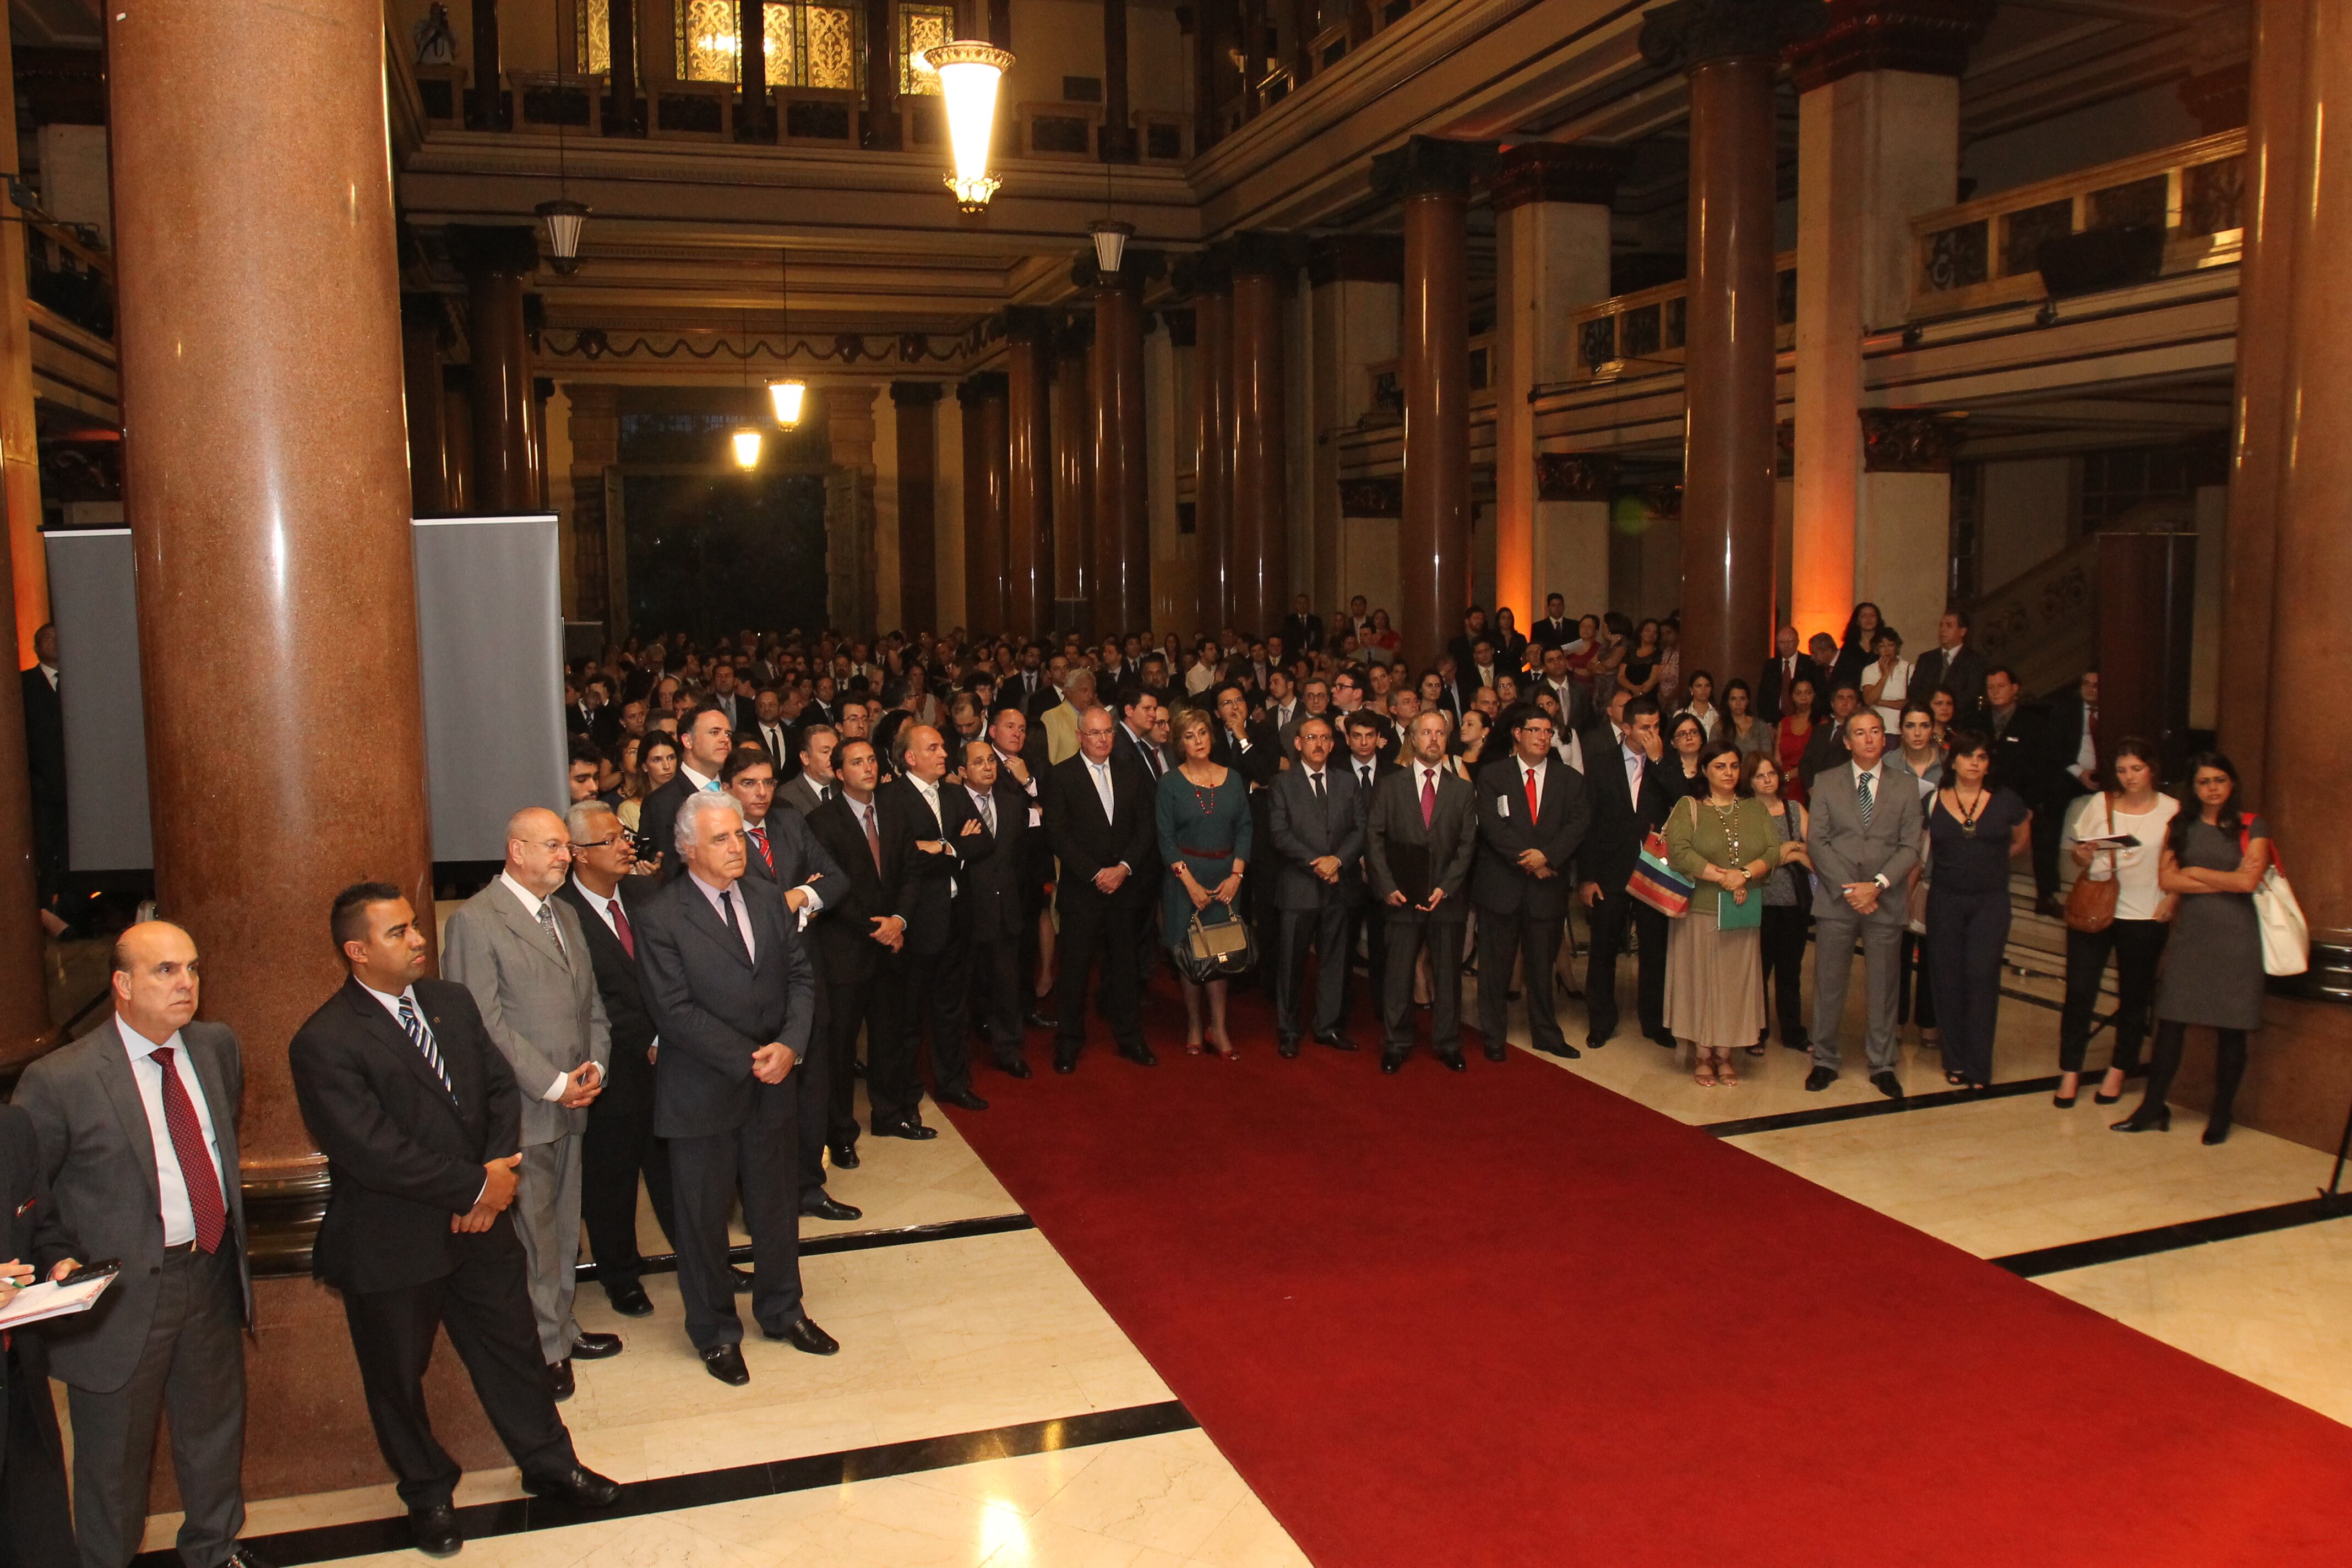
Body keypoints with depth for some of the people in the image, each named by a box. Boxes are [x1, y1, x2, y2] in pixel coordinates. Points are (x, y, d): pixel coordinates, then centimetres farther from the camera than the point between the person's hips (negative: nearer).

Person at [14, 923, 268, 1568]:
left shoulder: (217, 1046, 0)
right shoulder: (60, 1080, -19)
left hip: (212, 1271, 6)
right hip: (124, 1293, -5)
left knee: (217, 1426, 24)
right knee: (115, 1454, 13)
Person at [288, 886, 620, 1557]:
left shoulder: (452, 1002, 3)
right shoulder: (324, 1043, -19)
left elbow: (501, 1087, 5)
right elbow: (374, 1151, -25)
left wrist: (500, 1172, -12)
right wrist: (479, 1184, -20)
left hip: (481, 1223, 5)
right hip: (392, 1247, -5)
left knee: (514, 1349, 17)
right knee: (399, 1376, 16)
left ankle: (549, 1463, 38)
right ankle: (427, 1492, 40)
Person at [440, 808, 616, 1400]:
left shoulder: (566, 916, 14)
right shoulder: (475, 920, -12)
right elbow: (486, 1023, -16)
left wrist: (594, 1065, 1)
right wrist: (553, 1084, -16)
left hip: (571, 1104, 7)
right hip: (521, 1109, -7)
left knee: (564, 1228, 18)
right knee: (531, 1235, 3)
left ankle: (563, 1328, 32)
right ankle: (544, 1349, 18)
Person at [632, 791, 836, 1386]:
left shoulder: (768, 899, 4)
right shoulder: (661, 918, -14)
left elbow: (800, 976, 5)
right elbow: (675, 1011, -17)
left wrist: (790, 1044, -12)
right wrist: (748, 1061, -18)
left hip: (773, 1087, 5)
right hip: (703, 1092, -5)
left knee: (776, 1204, 18)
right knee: (704, 1216, 11)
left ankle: (781, 1310, 39)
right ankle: (715, 1332, 30)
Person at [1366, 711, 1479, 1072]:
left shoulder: (1463, 791, 8)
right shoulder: (1390, 786, 4)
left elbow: (1467, 845, 4)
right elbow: (1374, 838, 2)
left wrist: (1446, 887, -7)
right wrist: (1387, 886, -7)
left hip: (1447, 896, 1)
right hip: (1402, 896, -1)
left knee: (1448, 973, 7)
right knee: (1399, 973, 3)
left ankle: (1447, 1043, 20)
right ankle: (1397, 1043, 15)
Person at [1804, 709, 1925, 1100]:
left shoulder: (1905, 785, 6)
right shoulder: (1826, 783, 5)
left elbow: (1910, 847, 0)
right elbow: (1817, 841, -1)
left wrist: (1877, 885, -13)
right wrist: (1849, 889, -11)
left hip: (1885, 902, 1)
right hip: (1836, 902, 0)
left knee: (1883, 986, 7)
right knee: (1828, 984, 4)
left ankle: (1882, 1065, 19)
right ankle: (1825, 1061, 15)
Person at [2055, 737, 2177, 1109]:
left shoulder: (2172, 811, 1)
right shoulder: (2099, 805, 5)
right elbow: (2076, 855, 8)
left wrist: (2171, 900, -10)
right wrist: (2082, 856, -13)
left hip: (2145, 916, -1)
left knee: (2134, 997, 9)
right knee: (2079, 991, -3)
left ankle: (2118, 1071, 24)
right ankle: (2070, 1071, 7)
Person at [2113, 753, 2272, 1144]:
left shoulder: (2253, 827, 2)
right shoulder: (2181, 826, 10)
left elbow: (2248, 881, -10)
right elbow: (2166, 880, -1)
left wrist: (2195, 872, -1)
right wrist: (2225, 882, -7)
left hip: (2235, 937, -2)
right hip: (2190, 933, 2)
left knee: (2230, 1030, 3)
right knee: (2170, 1023, 1)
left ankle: (2221, 1115, 15)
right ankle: (2153, 1108, 9)